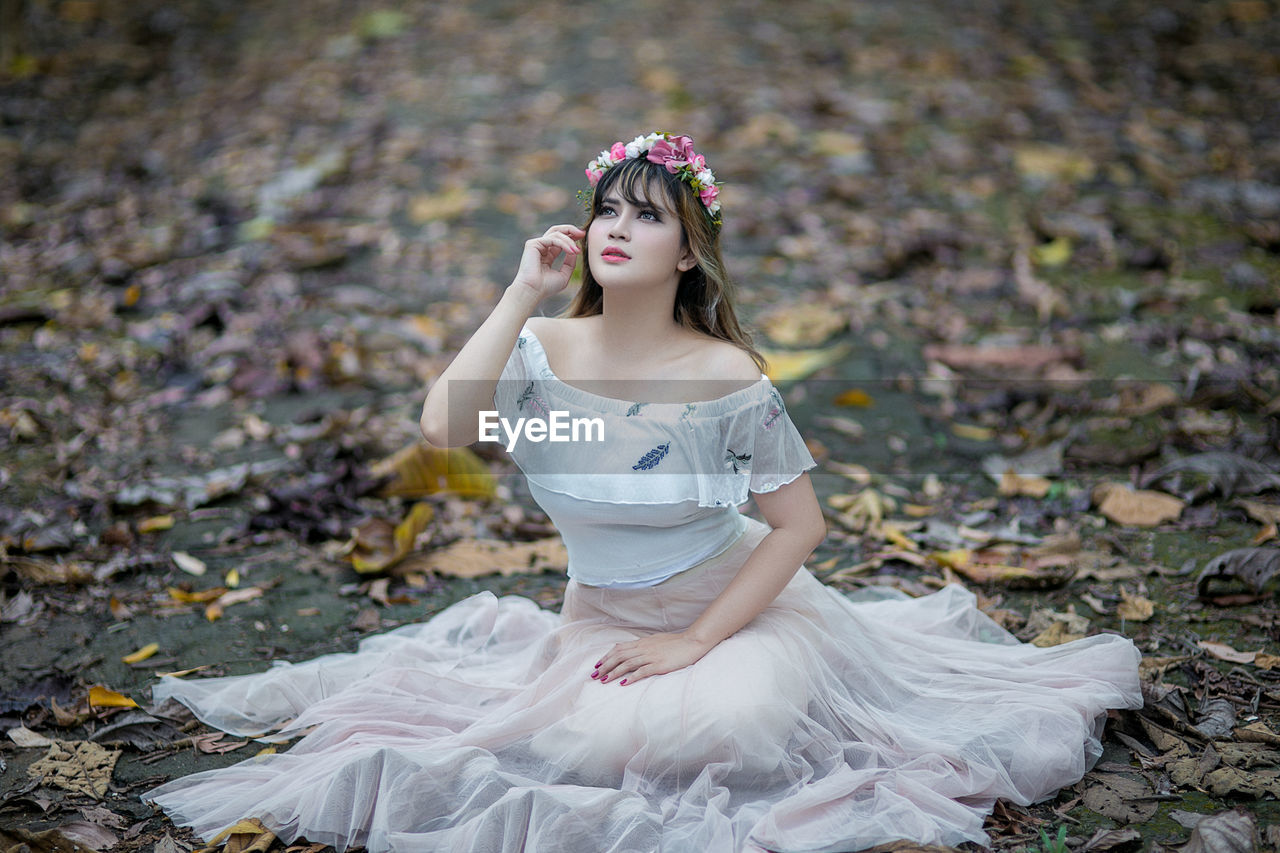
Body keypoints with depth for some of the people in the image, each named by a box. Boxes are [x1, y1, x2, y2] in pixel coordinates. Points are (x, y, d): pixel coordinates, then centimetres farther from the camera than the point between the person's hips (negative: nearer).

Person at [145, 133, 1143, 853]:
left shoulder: (725, 375, -18)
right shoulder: (544, 350, -10)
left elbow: (800, 523, -15)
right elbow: (446, 425, -28)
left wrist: (694, 642, -19)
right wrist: (524, 294, -26)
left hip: (732, 608, -3)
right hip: (599, 621, 3)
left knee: (718, 722, -28)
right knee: (584, 734, -17)